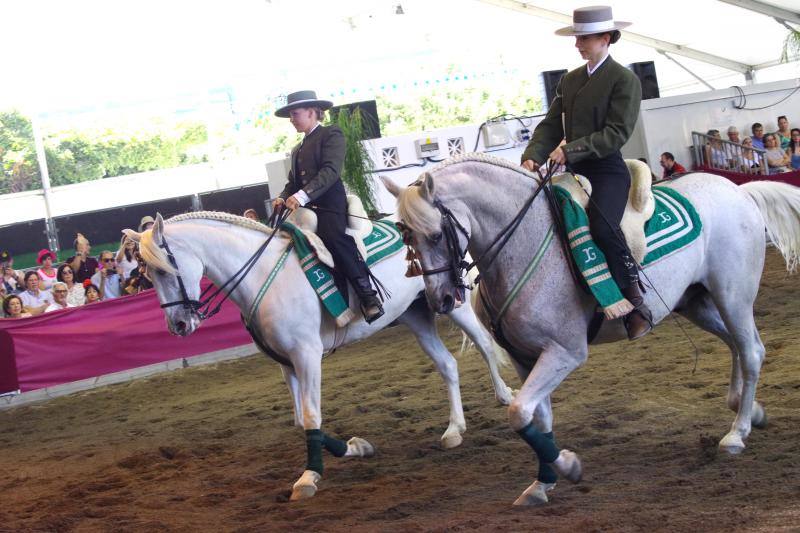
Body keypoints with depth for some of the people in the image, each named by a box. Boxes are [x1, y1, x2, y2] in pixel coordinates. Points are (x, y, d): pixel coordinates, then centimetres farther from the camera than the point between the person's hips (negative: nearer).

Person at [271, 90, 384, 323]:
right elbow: (293, 181, 23)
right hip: (306, 209, 9)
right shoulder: (297, 150, 29)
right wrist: (283, 198, -2)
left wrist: (302, 196, -25)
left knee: (333, 237, -32)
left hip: (329, 205, -9)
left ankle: (368, 296, -33)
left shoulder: (331, 135, 3)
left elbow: (330, 171, -12)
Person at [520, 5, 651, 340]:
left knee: (601, 225, -33)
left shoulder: (624, 80, -3)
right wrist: (533, 157, -7)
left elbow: (617, 133, -13)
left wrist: (571, 150, -21)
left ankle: (636, 302, -21)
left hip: (608, 171, -8)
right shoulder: (569, 81, 17)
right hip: (573, 172, 8)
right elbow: (551, 126, 13)